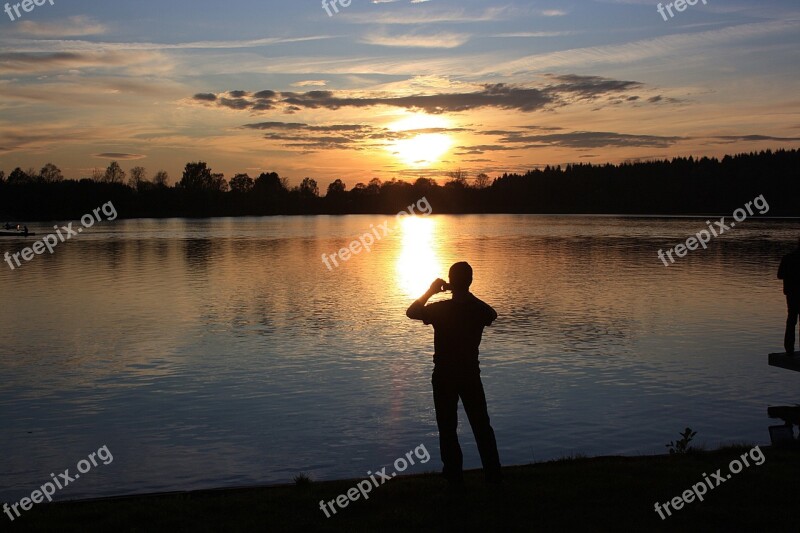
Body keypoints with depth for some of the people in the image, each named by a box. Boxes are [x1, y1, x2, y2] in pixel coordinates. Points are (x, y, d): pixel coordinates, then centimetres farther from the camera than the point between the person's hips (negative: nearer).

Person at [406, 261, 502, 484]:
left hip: (444, 375, -2)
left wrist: (430, 291, 6)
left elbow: (411, 312, 2)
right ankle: (493, 473, 12)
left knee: (447, 427, 8)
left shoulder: (440, 309, -15)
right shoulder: (480, 309, -8)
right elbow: (492, 315, 18)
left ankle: (454, 474, 10)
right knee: (481, 425, 11)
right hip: (471, 374, 2)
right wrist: (468, 295, 15)